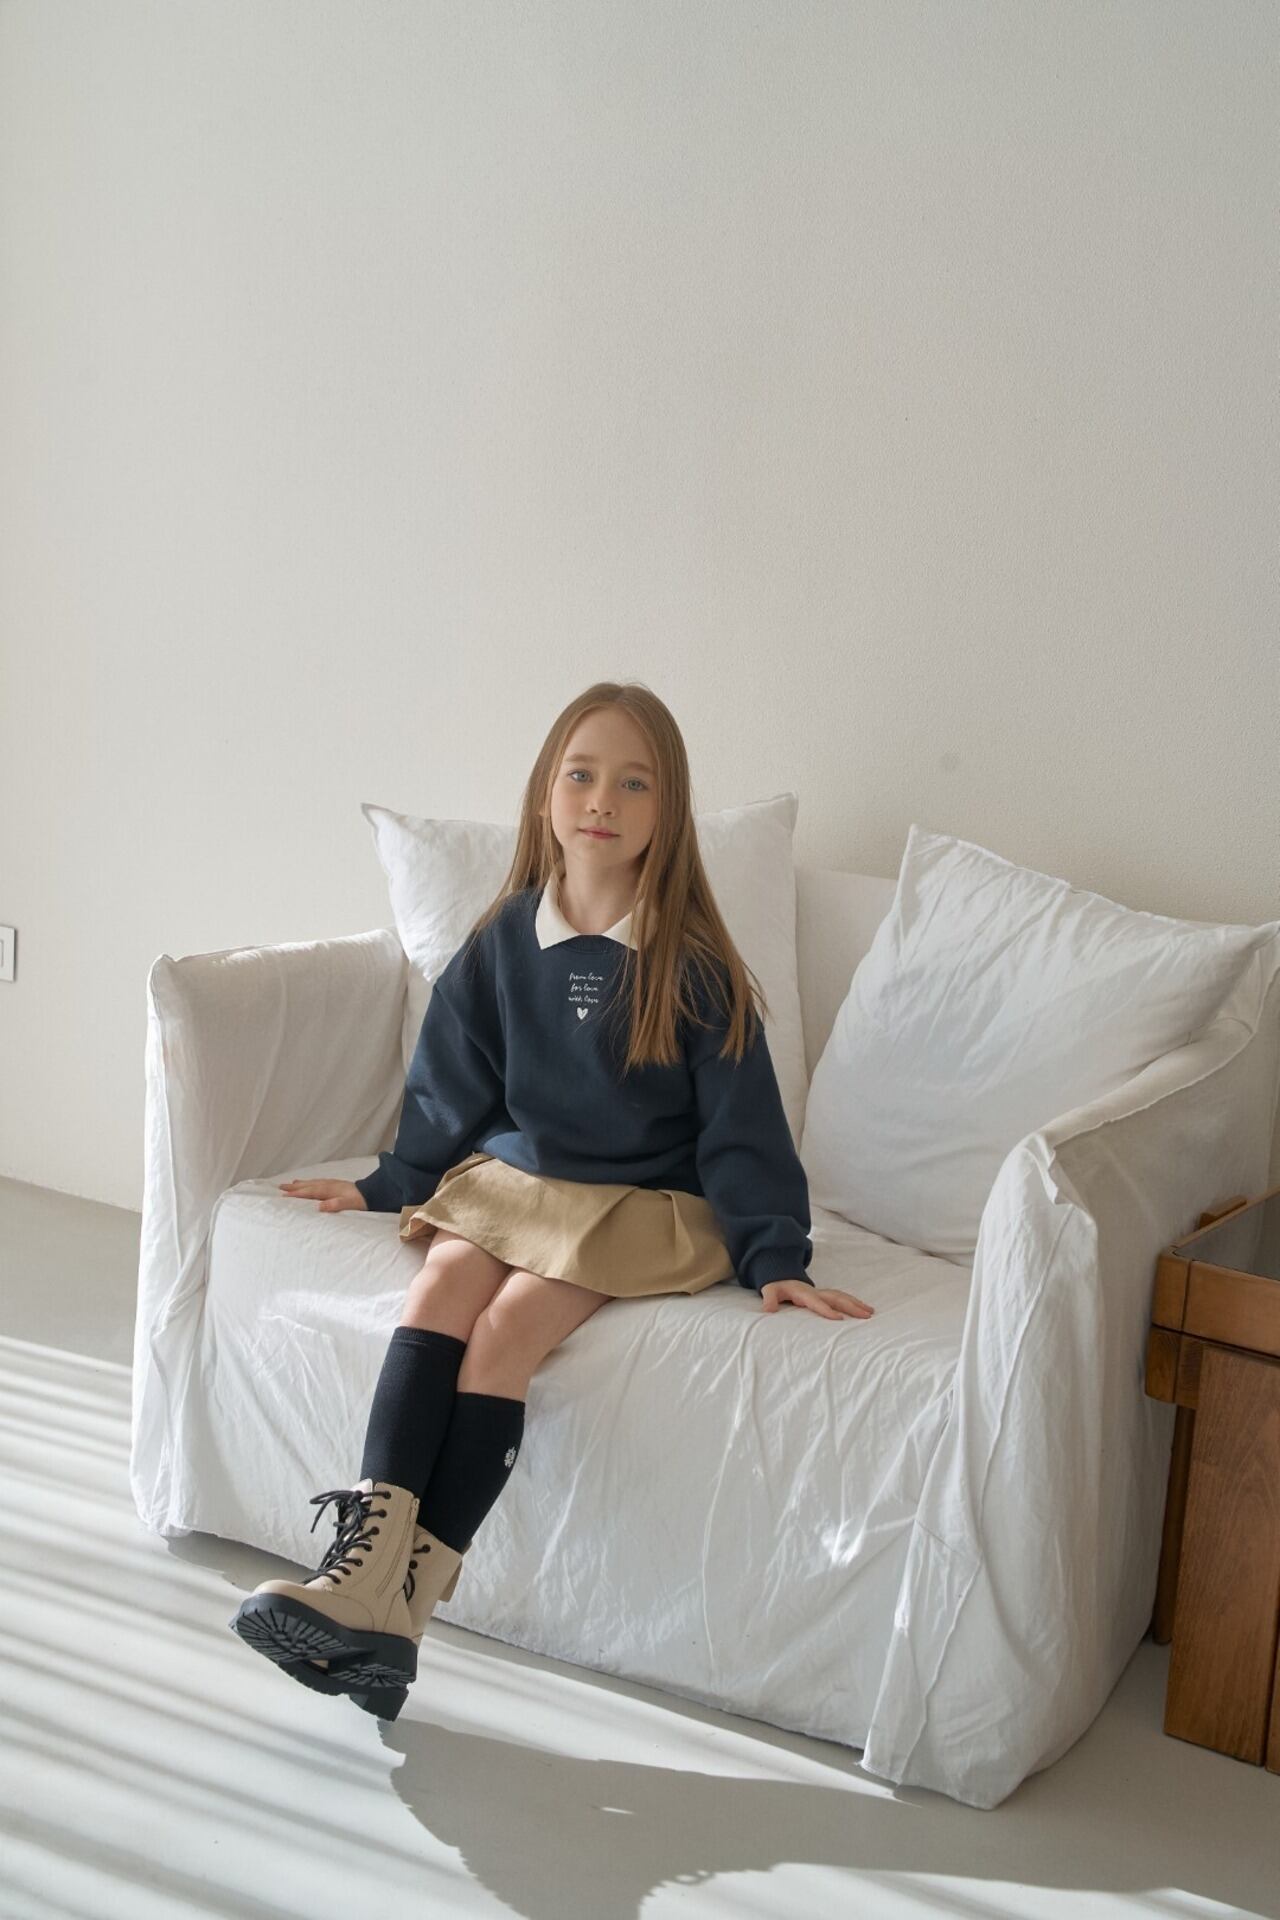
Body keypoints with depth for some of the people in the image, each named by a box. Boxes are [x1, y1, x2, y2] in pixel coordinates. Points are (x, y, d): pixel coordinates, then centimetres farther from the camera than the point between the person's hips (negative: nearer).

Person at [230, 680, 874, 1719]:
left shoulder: (693, 965, -6)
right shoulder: (504, 943, 4)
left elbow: (741, 1122, -4)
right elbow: (453, 1088, 15)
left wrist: (774, 1258, -9)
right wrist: (388, 1186, 19)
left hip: (644, 1204, -4)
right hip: (509, 1178, 4)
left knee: (507, 1328, -26)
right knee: (437, 1293, -25)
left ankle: (401, 1600, -29)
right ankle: (365, 1558, -34)